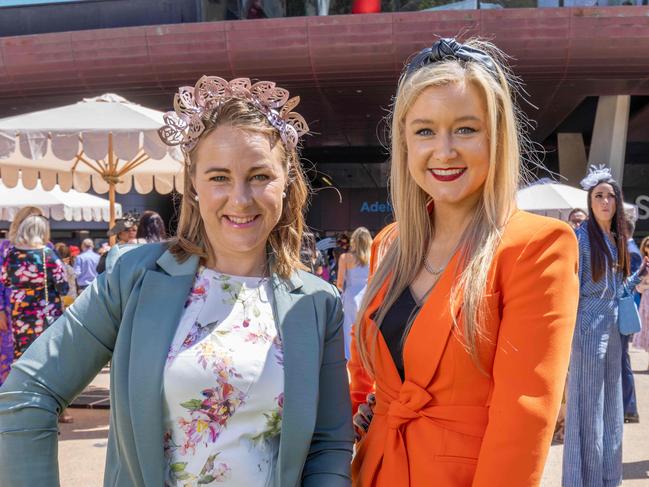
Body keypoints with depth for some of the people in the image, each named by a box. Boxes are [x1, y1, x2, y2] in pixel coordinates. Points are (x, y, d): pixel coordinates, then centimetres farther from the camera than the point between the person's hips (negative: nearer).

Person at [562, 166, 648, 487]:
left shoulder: (617, 240, 12)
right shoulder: (582, 237, -9)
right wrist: (568, 332, -17)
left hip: (612, 330, 8)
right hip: (589, 330, -7)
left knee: (611, 408, 14)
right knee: (588, 407, -2)